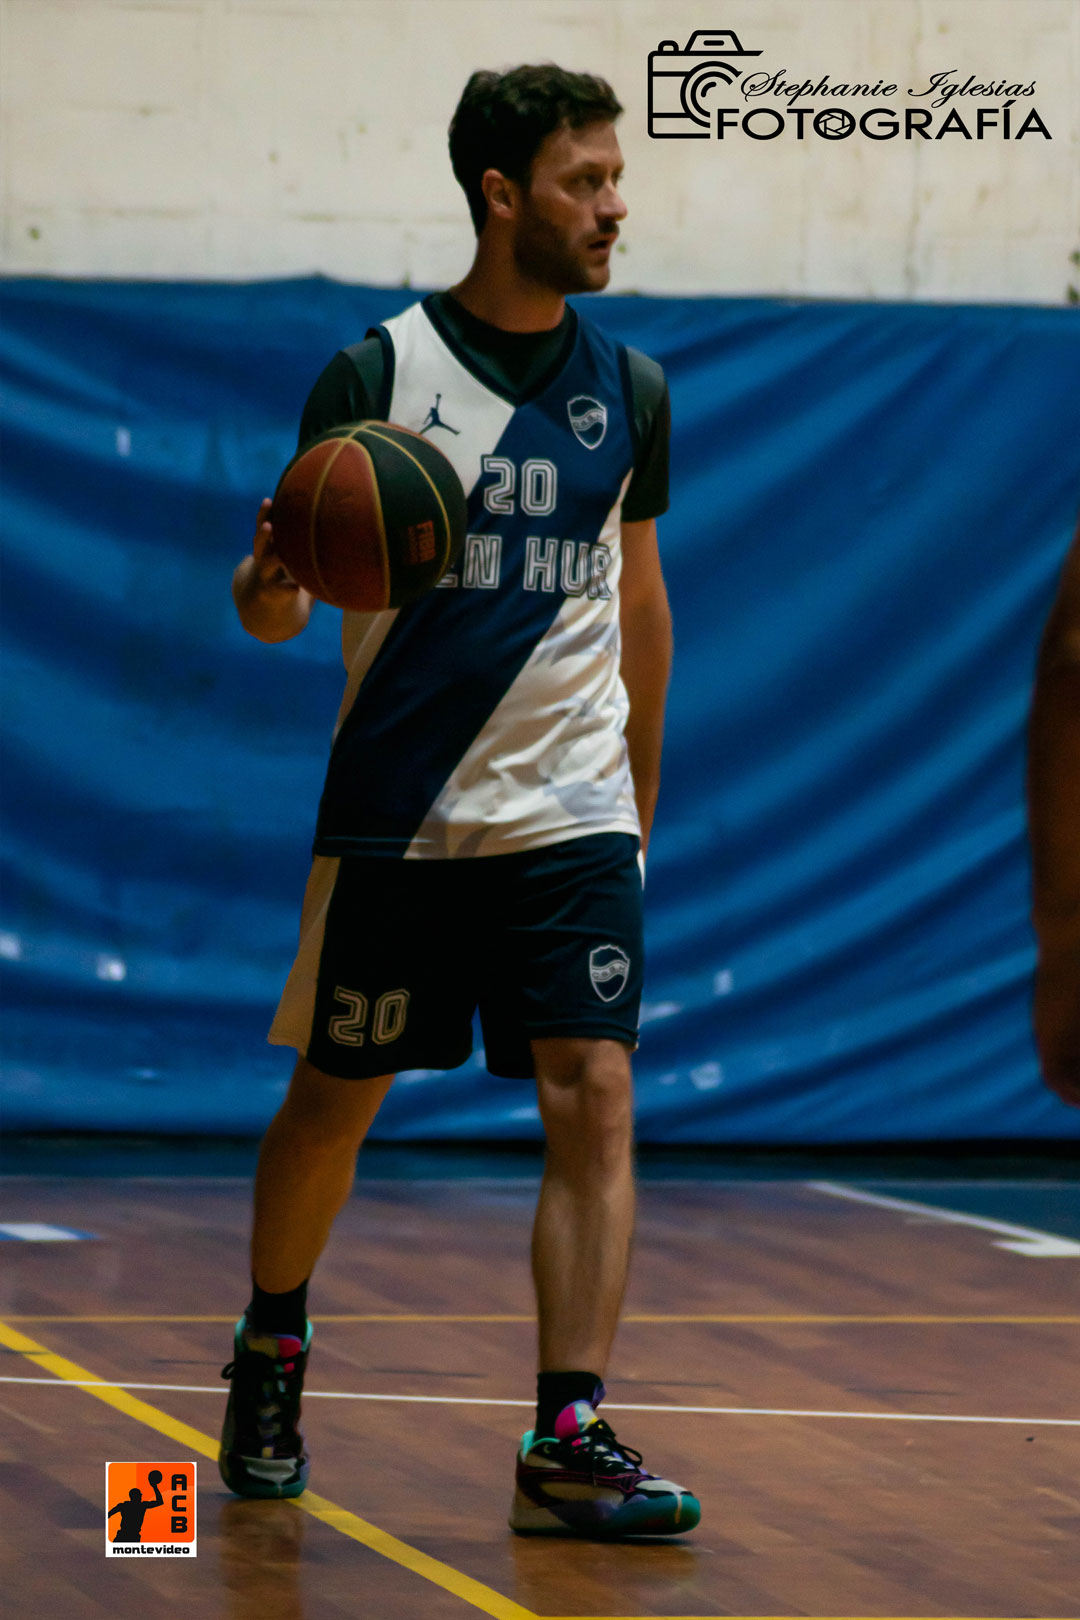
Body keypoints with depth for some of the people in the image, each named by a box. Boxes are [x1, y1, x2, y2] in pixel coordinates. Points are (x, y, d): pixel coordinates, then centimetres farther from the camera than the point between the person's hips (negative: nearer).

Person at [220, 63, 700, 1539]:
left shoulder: (630, 391, 6)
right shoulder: (376, 373, -6)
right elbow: (274, 606, -4)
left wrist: (639, 796, 20)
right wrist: (274, 577, -28)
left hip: (572, 811, 2)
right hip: (396, 812, -2)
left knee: (595, 1097, -12)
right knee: (332, 1102, 10)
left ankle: (568, 1438, -13)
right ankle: (271, 1355, 35)